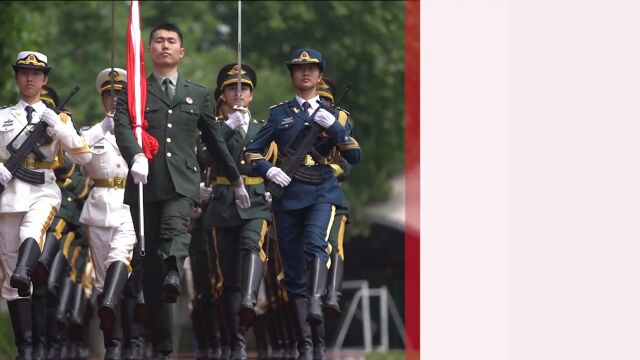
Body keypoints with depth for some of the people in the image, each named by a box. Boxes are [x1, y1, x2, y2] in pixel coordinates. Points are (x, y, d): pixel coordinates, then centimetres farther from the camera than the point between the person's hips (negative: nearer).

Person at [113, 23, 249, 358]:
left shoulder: (198, 94, 19)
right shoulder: (133, 91, 12)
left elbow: (215, 141, 27)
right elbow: (123, 128, -6)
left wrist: (237, 180, 31)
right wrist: (136, 156, -26)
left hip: (182, 182, 0)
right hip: (145, 182, 0)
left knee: (175, 227, -32)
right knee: (150, 263, -1)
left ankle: (173, 275, -62)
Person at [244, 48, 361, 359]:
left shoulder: (334, 115, 12)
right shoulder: (279, 114, 13)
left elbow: (355, 156, 3)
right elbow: (252, 152, 13)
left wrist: (333, 126, -10)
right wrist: (268, 170, -7)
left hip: (323, 192, -1)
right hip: (289, 195, 1)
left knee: (315, 243, -33)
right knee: (293, 272, 0)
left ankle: (315, 303, -48)